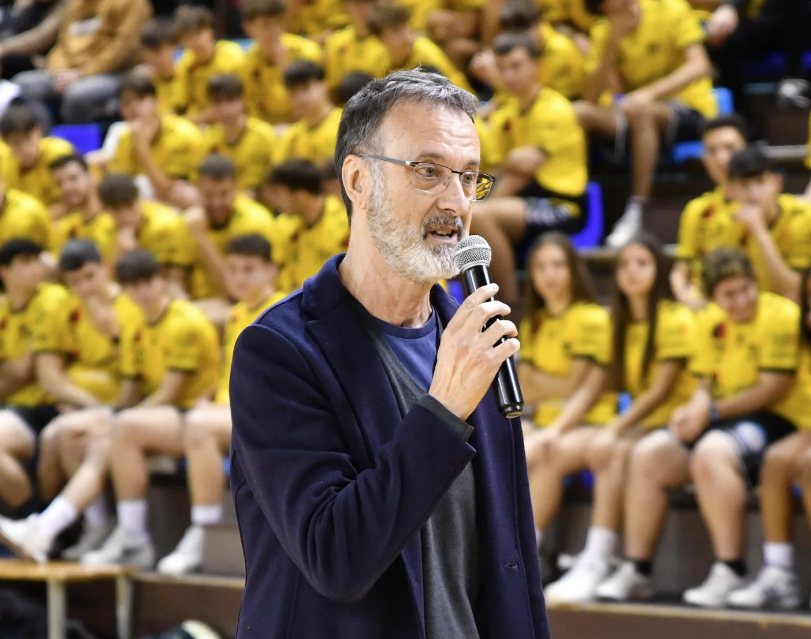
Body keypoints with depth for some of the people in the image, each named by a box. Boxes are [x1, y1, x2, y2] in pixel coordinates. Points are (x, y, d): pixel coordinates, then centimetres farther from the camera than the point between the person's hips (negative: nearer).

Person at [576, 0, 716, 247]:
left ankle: (635, 215, -34)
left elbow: (700, 66, -19)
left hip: (693, 111, -5)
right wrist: (613, 44, -17)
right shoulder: (603, 32, 2)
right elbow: (591, 97, -6)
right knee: (579, 112, -19)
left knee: (638, 109, -36)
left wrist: (650, 93, -33)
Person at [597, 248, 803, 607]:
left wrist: (712, 412, -14)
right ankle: (636, 571, -4)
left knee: (712, 451, -36)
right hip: (720, 421, 8)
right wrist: (695, 408, -10)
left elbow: (773, 389, -15)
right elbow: (706, 382, 15)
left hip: (771, 420, -8)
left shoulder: (782, 315, -11)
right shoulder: (710, 322, 12)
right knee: (648, 454, -9)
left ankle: (730, 573, -33)